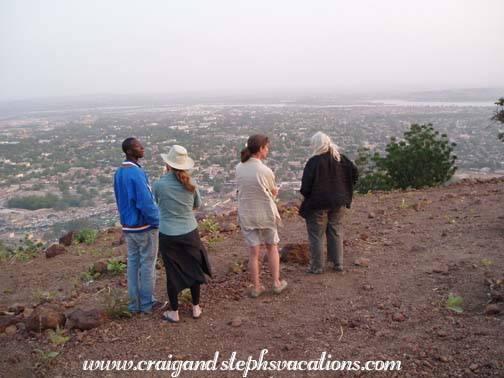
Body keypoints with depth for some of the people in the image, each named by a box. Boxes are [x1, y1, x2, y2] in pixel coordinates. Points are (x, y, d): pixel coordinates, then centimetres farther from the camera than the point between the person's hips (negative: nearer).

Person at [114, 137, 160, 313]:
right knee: (148, 264, 6)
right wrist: (157, 221, -11)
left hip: (127, 226, 8)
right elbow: (146, 203, -25)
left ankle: (134, 302, 23)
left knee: (133, 262, 15)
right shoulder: (137, 173, -23)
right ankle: (146, 302, 17)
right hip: (144, 226, -8)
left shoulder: (119, 172, 5)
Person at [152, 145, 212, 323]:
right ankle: (196, 308, 28)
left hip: (168, 235, -1)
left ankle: (174, 313, 25)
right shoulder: (191, 183, -7)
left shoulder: (158, 184, -14)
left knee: (172, 273, 12)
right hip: (190, 233, 2)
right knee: (193, 269, 17)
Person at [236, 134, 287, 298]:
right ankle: (276, 283, 26)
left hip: (246, 215, 3)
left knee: (253, 252, 11)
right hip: (266, 214, -3)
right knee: (272, 247, 18)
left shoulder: (239, 168, -6)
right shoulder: (265, 171, -20)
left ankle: (256, 287, 21)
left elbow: (241, 190, 3)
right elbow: (273, 194, -7)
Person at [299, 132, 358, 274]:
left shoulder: (313, 162, -16)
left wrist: (306, 195, 3)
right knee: (336, 233, 16)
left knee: (315, 235, 7)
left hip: (318, 204, -5)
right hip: (338, 203, 5)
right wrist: (345, 191, 9)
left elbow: (306, 186, -17)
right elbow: (354, 173, 1)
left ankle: (317, 266, 13)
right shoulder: (341, 159, 1)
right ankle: (338, 264, 23)